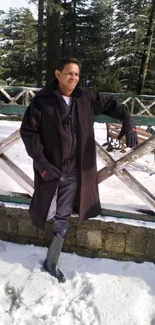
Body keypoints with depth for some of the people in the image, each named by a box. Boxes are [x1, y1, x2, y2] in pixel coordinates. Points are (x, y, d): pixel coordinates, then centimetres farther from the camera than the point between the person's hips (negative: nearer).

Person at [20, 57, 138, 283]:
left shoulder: (86, 99, 1)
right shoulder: (43, 100, -10)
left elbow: (111, 104, 14)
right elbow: (28, 130, -8)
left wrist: (128, 122, -2)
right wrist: (41, 161, -16)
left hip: (74, 172, 3)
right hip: (50, 169, -3)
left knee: (62, 220, 13)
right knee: (47, 214, 8)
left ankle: (51, 262, 34)